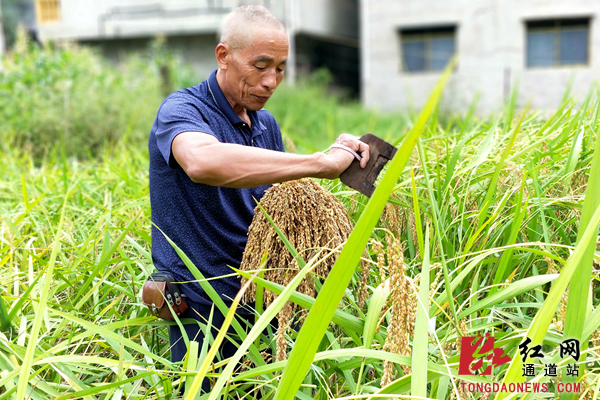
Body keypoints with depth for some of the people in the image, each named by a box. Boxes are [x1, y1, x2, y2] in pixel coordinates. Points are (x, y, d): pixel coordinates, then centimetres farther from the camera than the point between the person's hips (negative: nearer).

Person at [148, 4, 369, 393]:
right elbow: (203, 161, -40)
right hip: (202, 315, -6)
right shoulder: (181, 110, -14)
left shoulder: (266, 124, 10)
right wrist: (319, 162, -37)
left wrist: (338, 160, -2)